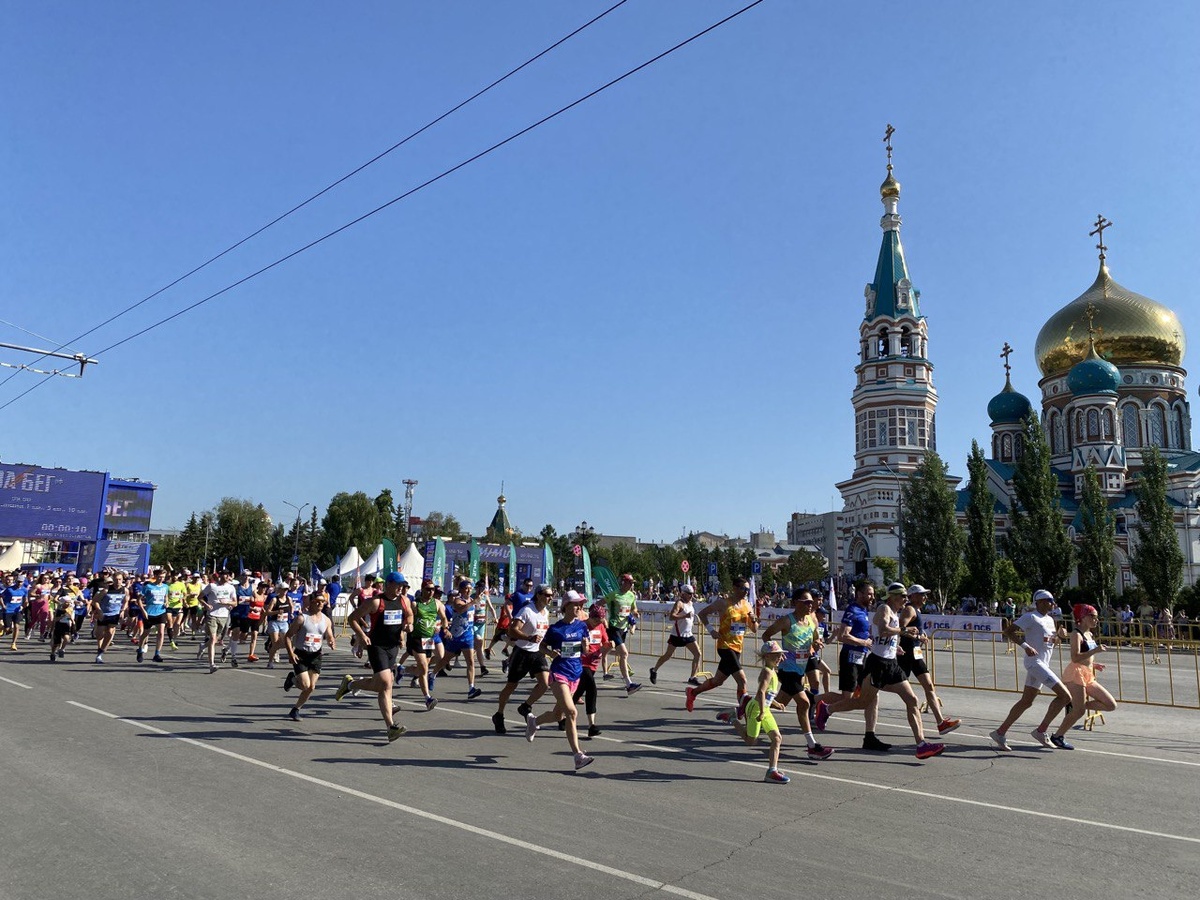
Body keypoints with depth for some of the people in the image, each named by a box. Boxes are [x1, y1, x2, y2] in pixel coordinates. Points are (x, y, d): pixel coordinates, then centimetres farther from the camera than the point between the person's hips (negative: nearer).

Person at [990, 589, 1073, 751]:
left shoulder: (1050, 620, 17)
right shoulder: (1031, 617, -9)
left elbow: (1052, 641, 28)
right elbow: (1008, 631, -16)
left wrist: (1060, 635, 7)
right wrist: (1025, 646, -27)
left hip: (1043, 664, 9)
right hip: (1035, 662, -9)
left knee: (1026, 701, 9)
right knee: (1064, 695, -13)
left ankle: (1000, 733, 13)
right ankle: (1041, 731, -5)